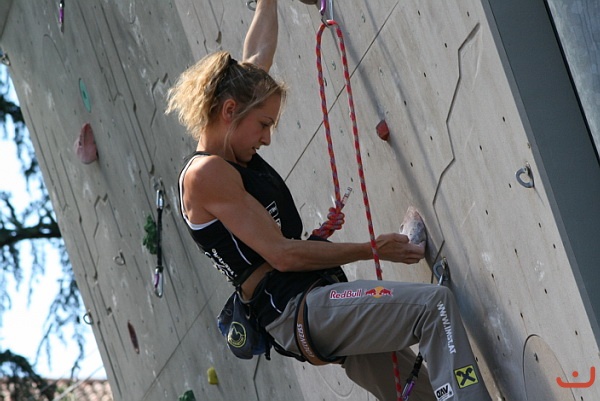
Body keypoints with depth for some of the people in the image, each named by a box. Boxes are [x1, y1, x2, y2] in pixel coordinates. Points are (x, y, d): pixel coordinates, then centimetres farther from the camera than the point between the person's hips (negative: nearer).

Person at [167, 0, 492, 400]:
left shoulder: (232, 156, 17)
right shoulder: (206, 173, -10)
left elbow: (259, 54, 29)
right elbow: (281, 254, -15)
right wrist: (373, 250, -9)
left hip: (321, 305, 10)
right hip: (297, 310, -10)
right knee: (435, 303, -24)